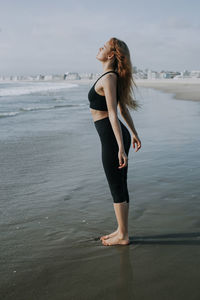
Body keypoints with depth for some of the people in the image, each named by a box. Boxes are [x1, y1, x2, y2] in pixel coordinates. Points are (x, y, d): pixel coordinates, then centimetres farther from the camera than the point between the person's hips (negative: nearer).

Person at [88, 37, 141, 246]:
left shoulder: (108, 79, -17)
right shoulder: (112, 77, 12)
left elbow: (113, 114, -23)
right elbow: (123, 108, 19)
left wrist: (121, 148, -26)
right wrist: (134, 134, 26)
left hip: (112, 137, -9)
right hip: (117, 136, 9)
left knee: (117, 187, 1)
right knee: (120, 185, 15)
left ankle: (123, 236, 14)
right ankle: (122, 231, 27)